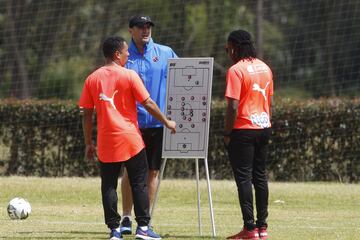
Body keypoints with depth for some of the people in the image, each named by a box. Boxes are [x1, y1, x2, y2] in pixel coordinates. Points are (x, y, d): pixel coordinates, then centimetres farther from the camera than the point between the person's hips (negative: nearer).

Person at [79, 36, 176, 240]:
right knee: (139, 183, 5)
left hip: (106, 143, 3)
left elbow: (87, 113, 5)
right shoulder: (129, 76, -6)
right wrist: (167, 122, 8)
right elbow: (148, 104, -6)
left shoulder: (92, 79, 4)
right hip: (130, 139, -3)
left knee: (109, 186, 6)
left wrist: (88, 143, 12)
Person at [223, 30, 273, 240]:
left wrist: (227, 133, -10)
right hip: (263, 128, 7)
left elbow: (233, 106, -18)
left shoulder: (236, 70, -14)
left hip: (243, 129, -7)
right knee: (260, 176, 12)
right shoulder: (265, 68, 10)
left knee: (244, 178, -4)